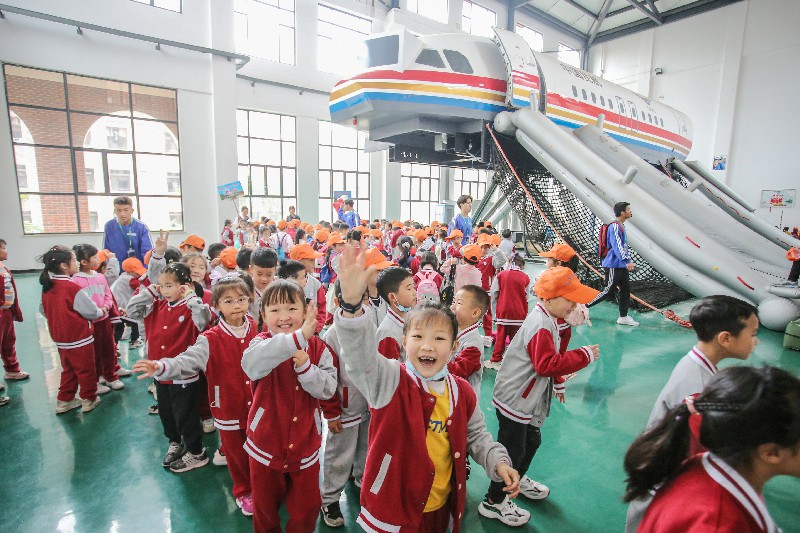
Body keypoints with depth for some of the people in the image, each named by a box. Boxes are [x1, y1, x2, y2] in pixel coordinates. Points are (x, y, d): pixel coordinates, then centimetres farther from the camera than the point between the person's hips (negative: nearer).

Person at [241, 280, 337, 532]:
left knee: (306, 510, 18)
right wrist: (298, 337, -51)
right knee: (265, 510, 23)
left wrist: (305, 366, -31)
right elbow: (251, 364, -40)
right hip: (266, 445, -1)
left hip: (305, 446, 1)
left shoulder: (318, 348, -8)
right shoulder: (262, 343, -16)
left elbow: (328, 389, -15)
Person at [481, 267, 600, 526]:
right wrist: (585, 355, -24)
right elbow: (547, 365, -32)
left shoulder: (548, 320, 7)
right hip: (514, 400, -10)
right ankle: (494, 502, 22)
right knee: (513, 451, 3)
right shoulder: (541, 326, -26)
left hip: (527, 399, 10)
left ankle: (517, 480, 51)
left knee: (532, 441, 26)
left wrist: (558, 384, 20)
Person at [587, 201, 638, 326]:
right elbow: (617, 246, -23)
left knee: (626, 290, 9)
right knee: (609, 291, -5)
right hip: (614, 265, -10)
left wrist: (629, 261, 19)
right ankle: (584, 306, 4)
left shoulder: (621, 226, 16)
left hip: (622, 266, 10)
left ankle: (623, 317, 16)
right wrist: (627, 261, -27)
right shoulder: (615, 226, -15)